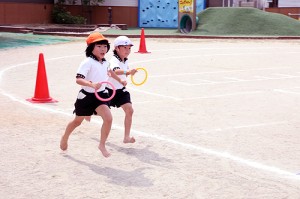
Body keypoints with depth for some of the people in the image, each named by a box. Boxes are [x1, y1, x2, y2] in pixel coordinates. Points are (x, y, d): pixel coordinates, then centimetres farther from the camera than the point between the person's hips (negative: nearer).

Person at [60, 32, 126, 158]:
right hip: (87, 95, -4)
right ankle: (65, 138, 46)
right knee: (77, 121, 16)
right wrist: (92, 85, -49)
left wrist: (120, 80, 37)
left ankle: (102, 145, 1)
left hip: (100, 95, 5)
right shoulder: (88, 63, -22)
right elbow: (78, 79, -33)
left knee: (108, 118, -17)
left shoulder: (105, 62, 0)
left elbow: (109, 71, 25)